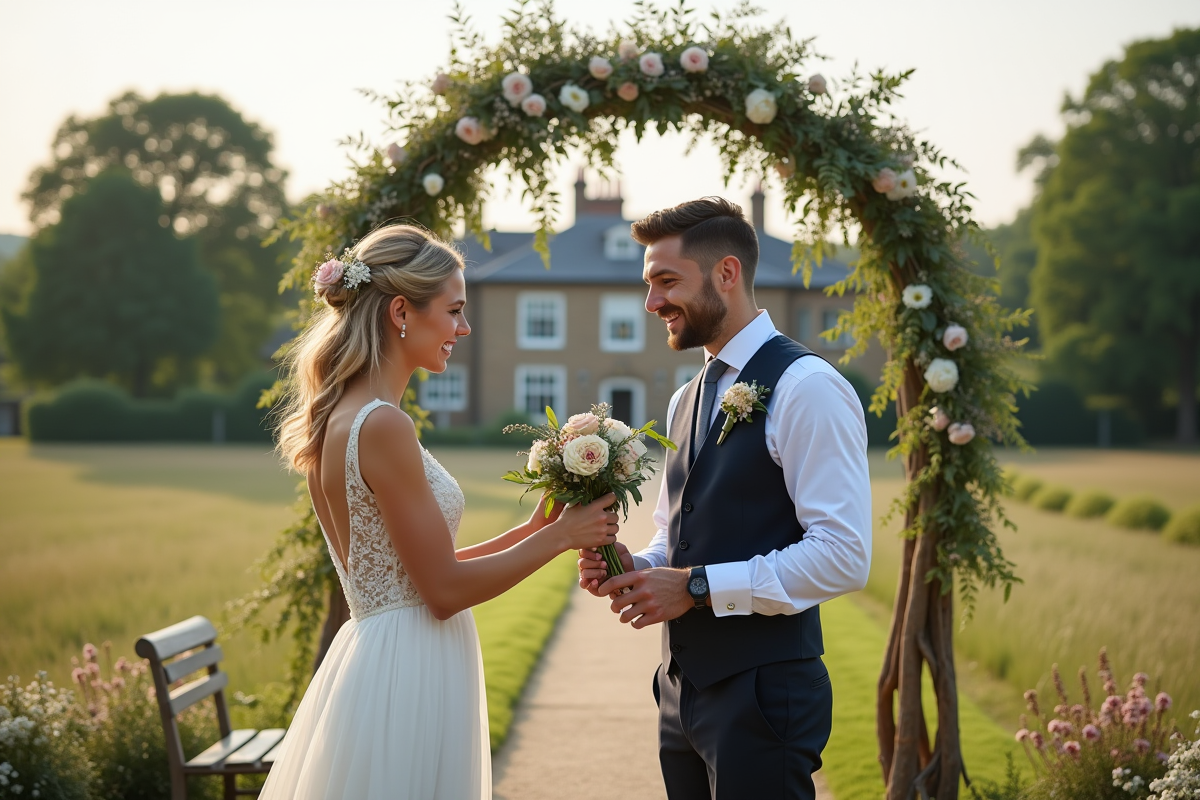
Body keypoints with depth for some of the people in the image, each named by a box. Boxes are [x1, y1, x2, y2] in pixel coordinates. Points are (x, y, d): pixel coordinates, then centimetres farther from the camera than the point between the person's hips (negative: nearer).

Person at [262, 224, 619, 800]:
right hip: (406, 679, -9)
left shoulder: (339, 419, 9)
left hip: (376, 660, 9)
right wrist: (558, 537, -7)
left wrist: (532, 530, 10)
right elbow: (445, 589, -17)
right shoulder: (383, 427, -19)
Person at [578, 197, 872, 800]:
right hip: (684, 689, 8)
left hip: (763, 695, -8)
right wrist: (634, 567, 1)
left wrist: (697, 586, -18)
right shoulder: (686, 401, 15)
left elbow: (842, 557, -19)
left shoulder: (807, 389, -12)